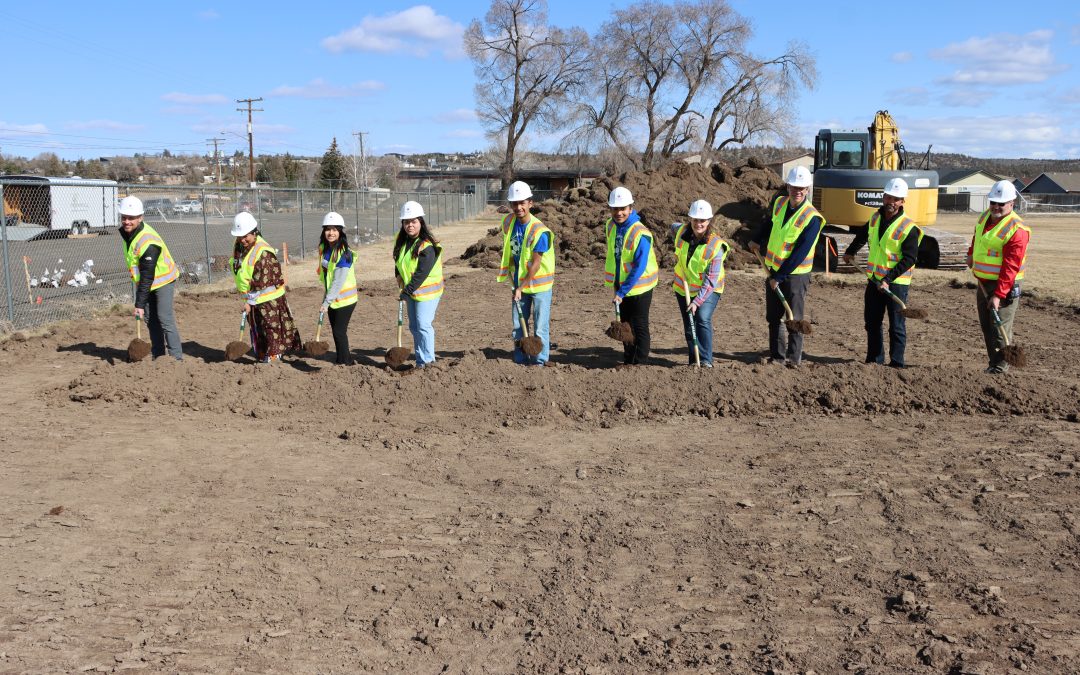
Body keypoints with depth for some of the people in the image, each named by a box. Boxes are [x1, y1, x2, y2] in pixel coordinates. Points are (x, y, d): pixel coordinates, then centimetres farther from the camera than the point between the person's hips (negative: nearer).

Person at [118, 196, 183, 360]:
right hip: (147, 280, 9)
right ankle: (158, 355, 20)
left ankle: (176, 357, -11)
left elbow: (147, 277, -30)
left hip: (163, 280, -9)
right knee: (150, 318, 11)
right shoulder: (126, 231, -3)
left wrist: (140, 304, -28)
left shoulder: (148, 243, -32)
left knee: (165, 318, -14)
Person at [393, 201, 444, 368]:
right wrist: (399, 277, 8)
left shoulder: (427, 247, -24)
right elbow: (398, 261, 21)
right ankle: (420, 360, 22)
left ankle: (427, 362, -4)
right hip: (410, 290, 9)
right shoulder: (401, 239, 2)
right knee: (414, 327, 13)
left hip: (426, 291, -9)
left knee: (423, 326, -12)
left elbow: (421, 274, -25)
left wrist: (407, 291, -22)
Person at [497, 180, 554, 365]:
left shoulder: (540, 231, -22)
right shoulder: (509, 222, -2)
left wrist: (521, 287, -21)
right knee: (518, 325, 12)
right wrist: (512, 279, 7)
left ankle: (539, 361, 10)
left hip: (539, 282, -6)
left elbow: (536, 264, -22)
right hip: (519, 282, 6)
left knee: (540, 326, 0)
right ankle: (520, 360, 23)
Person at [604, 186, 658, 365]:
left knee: (639, 326, 2)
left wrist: (622, 292, -25)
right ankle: (627, 361, 27)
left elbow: (639, 268, -25)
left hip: (639, 287, -7)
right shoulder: (610, 225, -1)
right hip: (619, 285, 7)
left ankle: (639, 363, 10)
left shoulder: (641, 234, -24)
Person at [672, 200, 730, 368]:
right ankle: (694, 360, 22)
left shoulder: (716, 245, -23)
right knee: (688, 325, 10)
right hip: (683, 288, 5)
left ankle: (706, 360, -18)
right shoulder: (681, 231, -10)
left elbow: (711, 280, -24)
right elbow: (673, 227, 19)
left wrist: (698, 301, -30)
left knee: (703, 319, -23)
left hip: (708, 290, -5)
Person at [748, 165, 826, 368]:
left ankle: (794, 358, 10)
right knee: (773, 317, 11)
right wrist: (757, 241, 27)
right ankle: (777, 355, 21)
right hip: (773, 269, 6)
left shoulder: (812, 218, -18)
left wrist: (780, 277, -21)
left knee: (794, 319, -1)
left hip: (796, 274, -6)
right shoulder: (778, 202, 1)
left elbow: (800, 253, -21)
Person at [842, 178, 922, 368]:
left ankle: (896, 364, 6)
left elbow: (909, 259, -18)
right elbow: (863, 235, 28)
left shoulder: (909, 228, -14)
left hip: (897, 283, -7)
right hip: (874, 280, 7)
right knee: (871, 322, 12)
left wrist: (888, 279, -23)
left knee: (896, 325, -1)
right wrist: (850, 252, 37)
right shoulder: (876, 218, 6)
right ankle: (874, 360, 23)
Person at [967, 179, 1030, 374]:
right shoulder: (985, 216, 6)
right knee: (986, 326, 14)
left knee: (1000, 327, -7)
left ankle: (1000, 365, 5)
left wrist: (999, 294, -27)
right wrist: (971, 254, 21)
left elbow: (1010, 267, -23)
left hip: (1005, 285, -8)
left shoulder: (1017, 230, -20)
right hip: (983, 283, 8)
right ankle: (994, 362, 24)